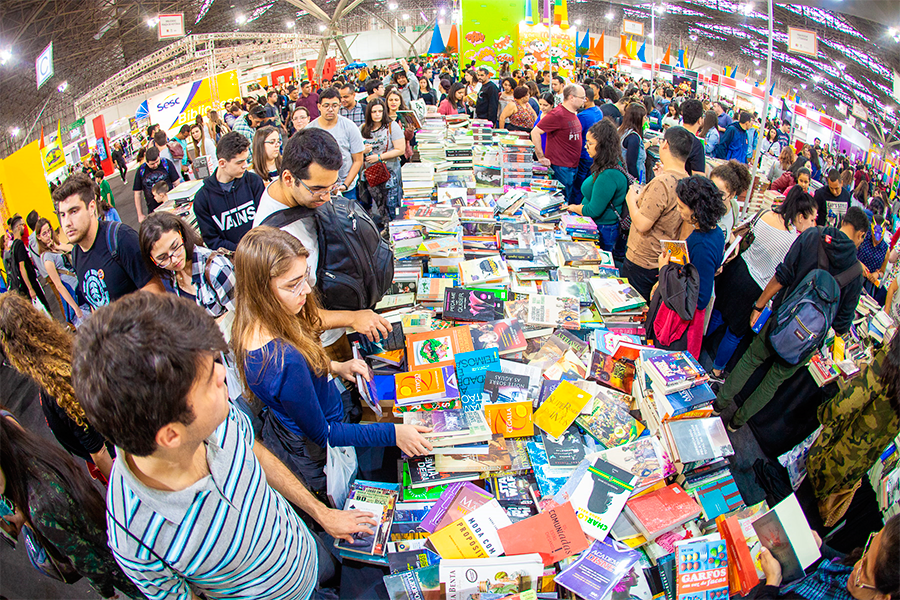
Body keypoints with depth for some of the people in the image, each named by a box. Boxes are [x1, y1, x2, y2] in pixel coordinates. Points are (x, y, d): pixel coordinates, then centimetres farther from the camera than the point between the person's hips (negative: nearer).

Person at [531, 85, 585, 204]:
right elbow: (535, 132, -19)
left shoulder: (573, 114, 12)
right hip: (561, 167, -9)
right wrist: (541, 157, -18)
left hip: (573, 166, 9)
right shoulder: (557, 114, -17)